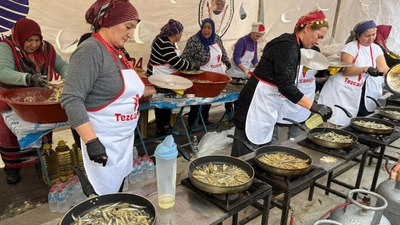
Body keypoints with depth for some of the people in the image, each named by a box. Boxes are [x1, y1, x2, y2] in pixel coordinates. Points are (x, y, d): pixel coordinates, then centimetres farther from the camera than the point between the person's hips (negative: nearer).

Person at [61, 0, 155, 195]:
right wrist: (92, 141, -29)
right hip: (104, 142, -8)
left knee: (118, 191, 21)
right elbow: (71, 99, -25)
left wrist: (156, 90, 22)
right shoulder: (90, 50, -18)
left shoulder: (115, 51, 9)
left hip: (125, 137, 9)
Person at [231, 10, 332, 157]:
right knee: (246, 154, -1)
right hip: (257, 103, -10)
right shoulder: (288, 46, -18)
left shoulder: (291, 44, 12)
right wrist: (314, 107, -23)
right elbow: (286, 85, -25)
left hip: (266, 105, 10)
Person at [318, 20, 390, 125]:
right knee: (333, 121, -6)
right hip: (343, 91, -5)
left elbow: (384, 68, 1)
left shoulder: (376, 49, 9)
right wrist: (366, 69, -28)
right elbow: (345, 70, -17)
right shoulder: (351, 47, -7)